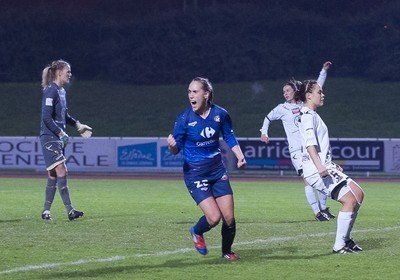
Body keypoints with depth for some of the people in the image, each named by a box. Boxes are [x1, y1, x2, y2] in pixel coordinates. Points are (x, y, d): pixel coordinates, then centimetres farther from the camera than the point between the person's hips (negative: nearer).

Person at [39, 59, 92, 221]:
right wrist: (61, 133, -21)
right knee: (61, 170, -14)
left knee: (53, 175, 9)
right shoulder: (51, 91, -14)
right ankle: (70, 211, -17)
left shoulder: (62, 92, 14)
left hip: (58, 138, 9)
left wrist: (78, 125, 22)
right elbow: (46, 117, -19)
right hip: (49, 138, -9)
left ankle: (46, 211, 15)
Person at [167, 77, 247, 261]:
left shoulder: (220, 114, -6)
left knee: (229, 218, 1)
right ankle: (197, 232, 20)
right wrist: (172, 146, -33)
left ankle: (227, 251, 27)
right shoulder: (184, 119, -14)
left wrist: (239, 156, -2)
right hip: (195, 174, -3)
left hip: (218, 171, 4)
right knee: (214, 217, -15)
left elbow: (229, 137, 11)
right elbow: (176, 149, -10)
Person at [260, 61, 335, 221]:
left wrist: (324, 71, 13)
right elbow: (268, 118, 20)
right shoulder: (282, 108, 5)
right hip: (297, 150, -4)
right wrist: (264, 132, 9)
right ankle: (316, 212, -17)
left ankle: (323, 208, 19)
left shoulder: (304, 104, 10)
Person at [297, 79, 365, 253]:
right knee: (350, 200, -15)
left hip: (325, 168, 11)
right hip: (316, 172, -11)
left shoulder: (312, 115, 20)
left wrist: (332, 165, 33)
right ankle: (339, 245, -11)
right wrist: (319, 166, -36)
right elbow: (309, 143, -26)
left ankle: (346, 238, 15)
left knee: (358, 193, 10)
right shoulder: (308, 116, -11)